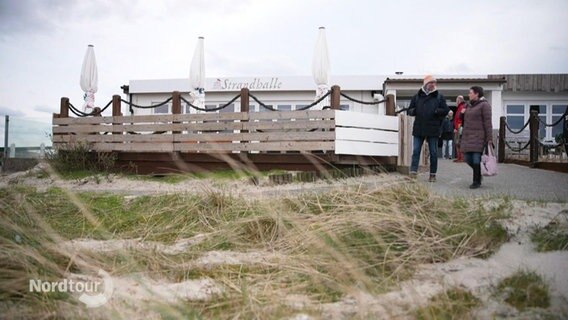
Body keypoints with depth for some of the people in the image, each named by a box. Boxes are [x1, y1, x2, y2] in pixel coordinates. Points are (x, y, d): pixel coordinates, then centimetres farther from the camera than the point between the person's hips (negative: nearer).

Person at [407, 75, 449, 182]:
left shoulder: (439, 97, 6)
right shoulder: (417, 97, 9)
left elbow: (446, 110, 4)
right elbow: (409, 111, 11)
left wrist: (436, 111, -15)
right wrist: (414, 111, -12)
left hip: (433, 130, 0)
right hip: (418, 129, 1)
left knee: (433, 153, 5)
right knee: (416, 151, -2)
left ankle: (433, 175, 14)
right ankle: (413, 173, -1)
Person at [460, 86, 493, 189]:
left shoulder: (484, 105, -5)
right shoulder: (469, 105, 18)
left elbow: (487, 123, -10)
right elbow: (464, 121, 26)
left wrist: (489, 139, -15)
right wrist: (462, 114, 4)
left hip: (478, 137, -7)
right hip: (467, 137, 7)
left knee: (476, 159, -7)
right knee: (468, 159, 6)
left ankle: (476, 181, 1)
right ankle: (479, 173, 30)